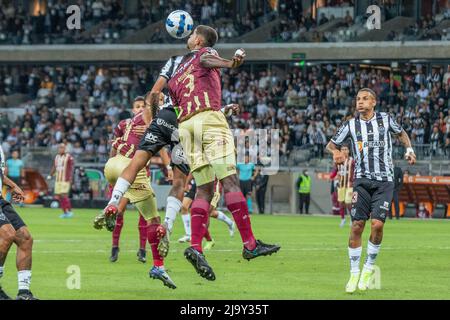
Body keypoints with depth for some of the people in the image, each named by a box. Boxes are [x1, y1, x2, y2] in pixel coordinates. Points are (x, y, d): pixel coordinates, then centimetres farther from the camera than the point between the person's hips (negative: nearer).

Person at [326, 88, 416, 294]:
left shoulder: (386, 120, 2)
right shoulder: (350, 125, 3)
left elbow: (401, 133, 22)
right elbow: (330, 145, 13)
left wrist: (409, 150, 5)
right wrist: (335, 151, -10)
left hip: (385, 181, -1)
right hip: (362, 180, 1)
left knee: (377, 223, -15)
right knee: (356, 226, -7)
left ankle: (369, 266, 6)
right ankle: (354, 273, 4)